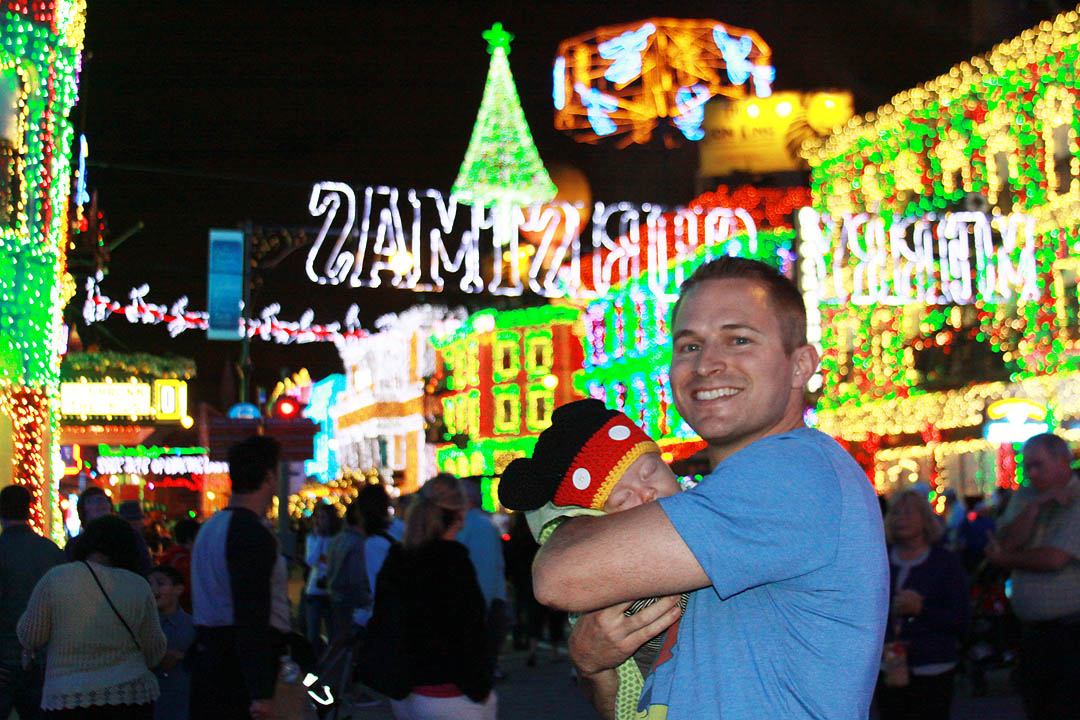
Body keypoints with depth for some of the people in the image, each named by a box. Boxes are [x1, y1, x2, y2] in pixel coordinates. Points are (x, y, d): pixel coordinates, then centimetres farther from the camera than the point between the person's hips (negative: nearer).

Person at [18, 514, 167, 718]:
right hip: (130, 694, 1)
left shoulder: (55, 578, -5)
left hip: (68, 699, -1)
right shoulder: (138, 586, -2)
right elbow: (155, 653, 4)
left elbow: (30, 638, 3)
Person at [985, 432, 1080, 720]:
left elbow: (1055, 559, -18)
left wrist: (1005, 559, -1)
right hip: (1031, 629, 6)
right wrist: (1035, 507, -12)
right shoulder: (1024, 497, 12)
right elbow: (1007, 543, -1)